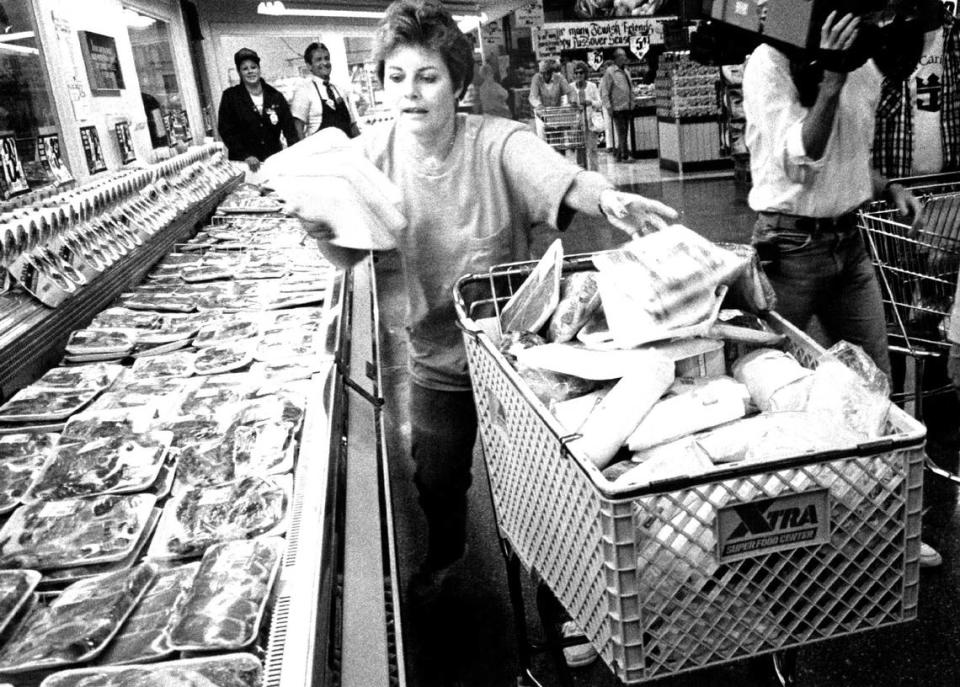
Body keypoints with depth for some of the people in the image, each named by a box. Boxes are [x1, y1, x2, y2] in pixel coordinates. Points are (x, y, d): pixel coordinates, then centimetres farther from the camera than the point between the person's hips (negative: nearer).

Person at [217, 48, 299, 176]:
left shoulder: (276, 96, 8)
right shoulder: (230, 97, 2)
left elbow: (289, 127, 3)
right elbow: (226, 131, -3)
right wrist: (245, 156, -16)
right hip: (243, 164, -2)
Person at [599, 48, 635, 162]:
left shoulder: (625, 71, 18)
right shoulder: (610, 71, -4)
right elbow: (604, 91, -8)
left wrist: (632, 105, 18)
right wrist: (608, 107, -14)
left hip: (627, 108, 7)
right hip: (617, 108, -7)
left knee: (623, 133, 10)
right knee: (621, 133, -7)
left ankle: (618, 154, 18)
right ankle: (625, 155, -6)